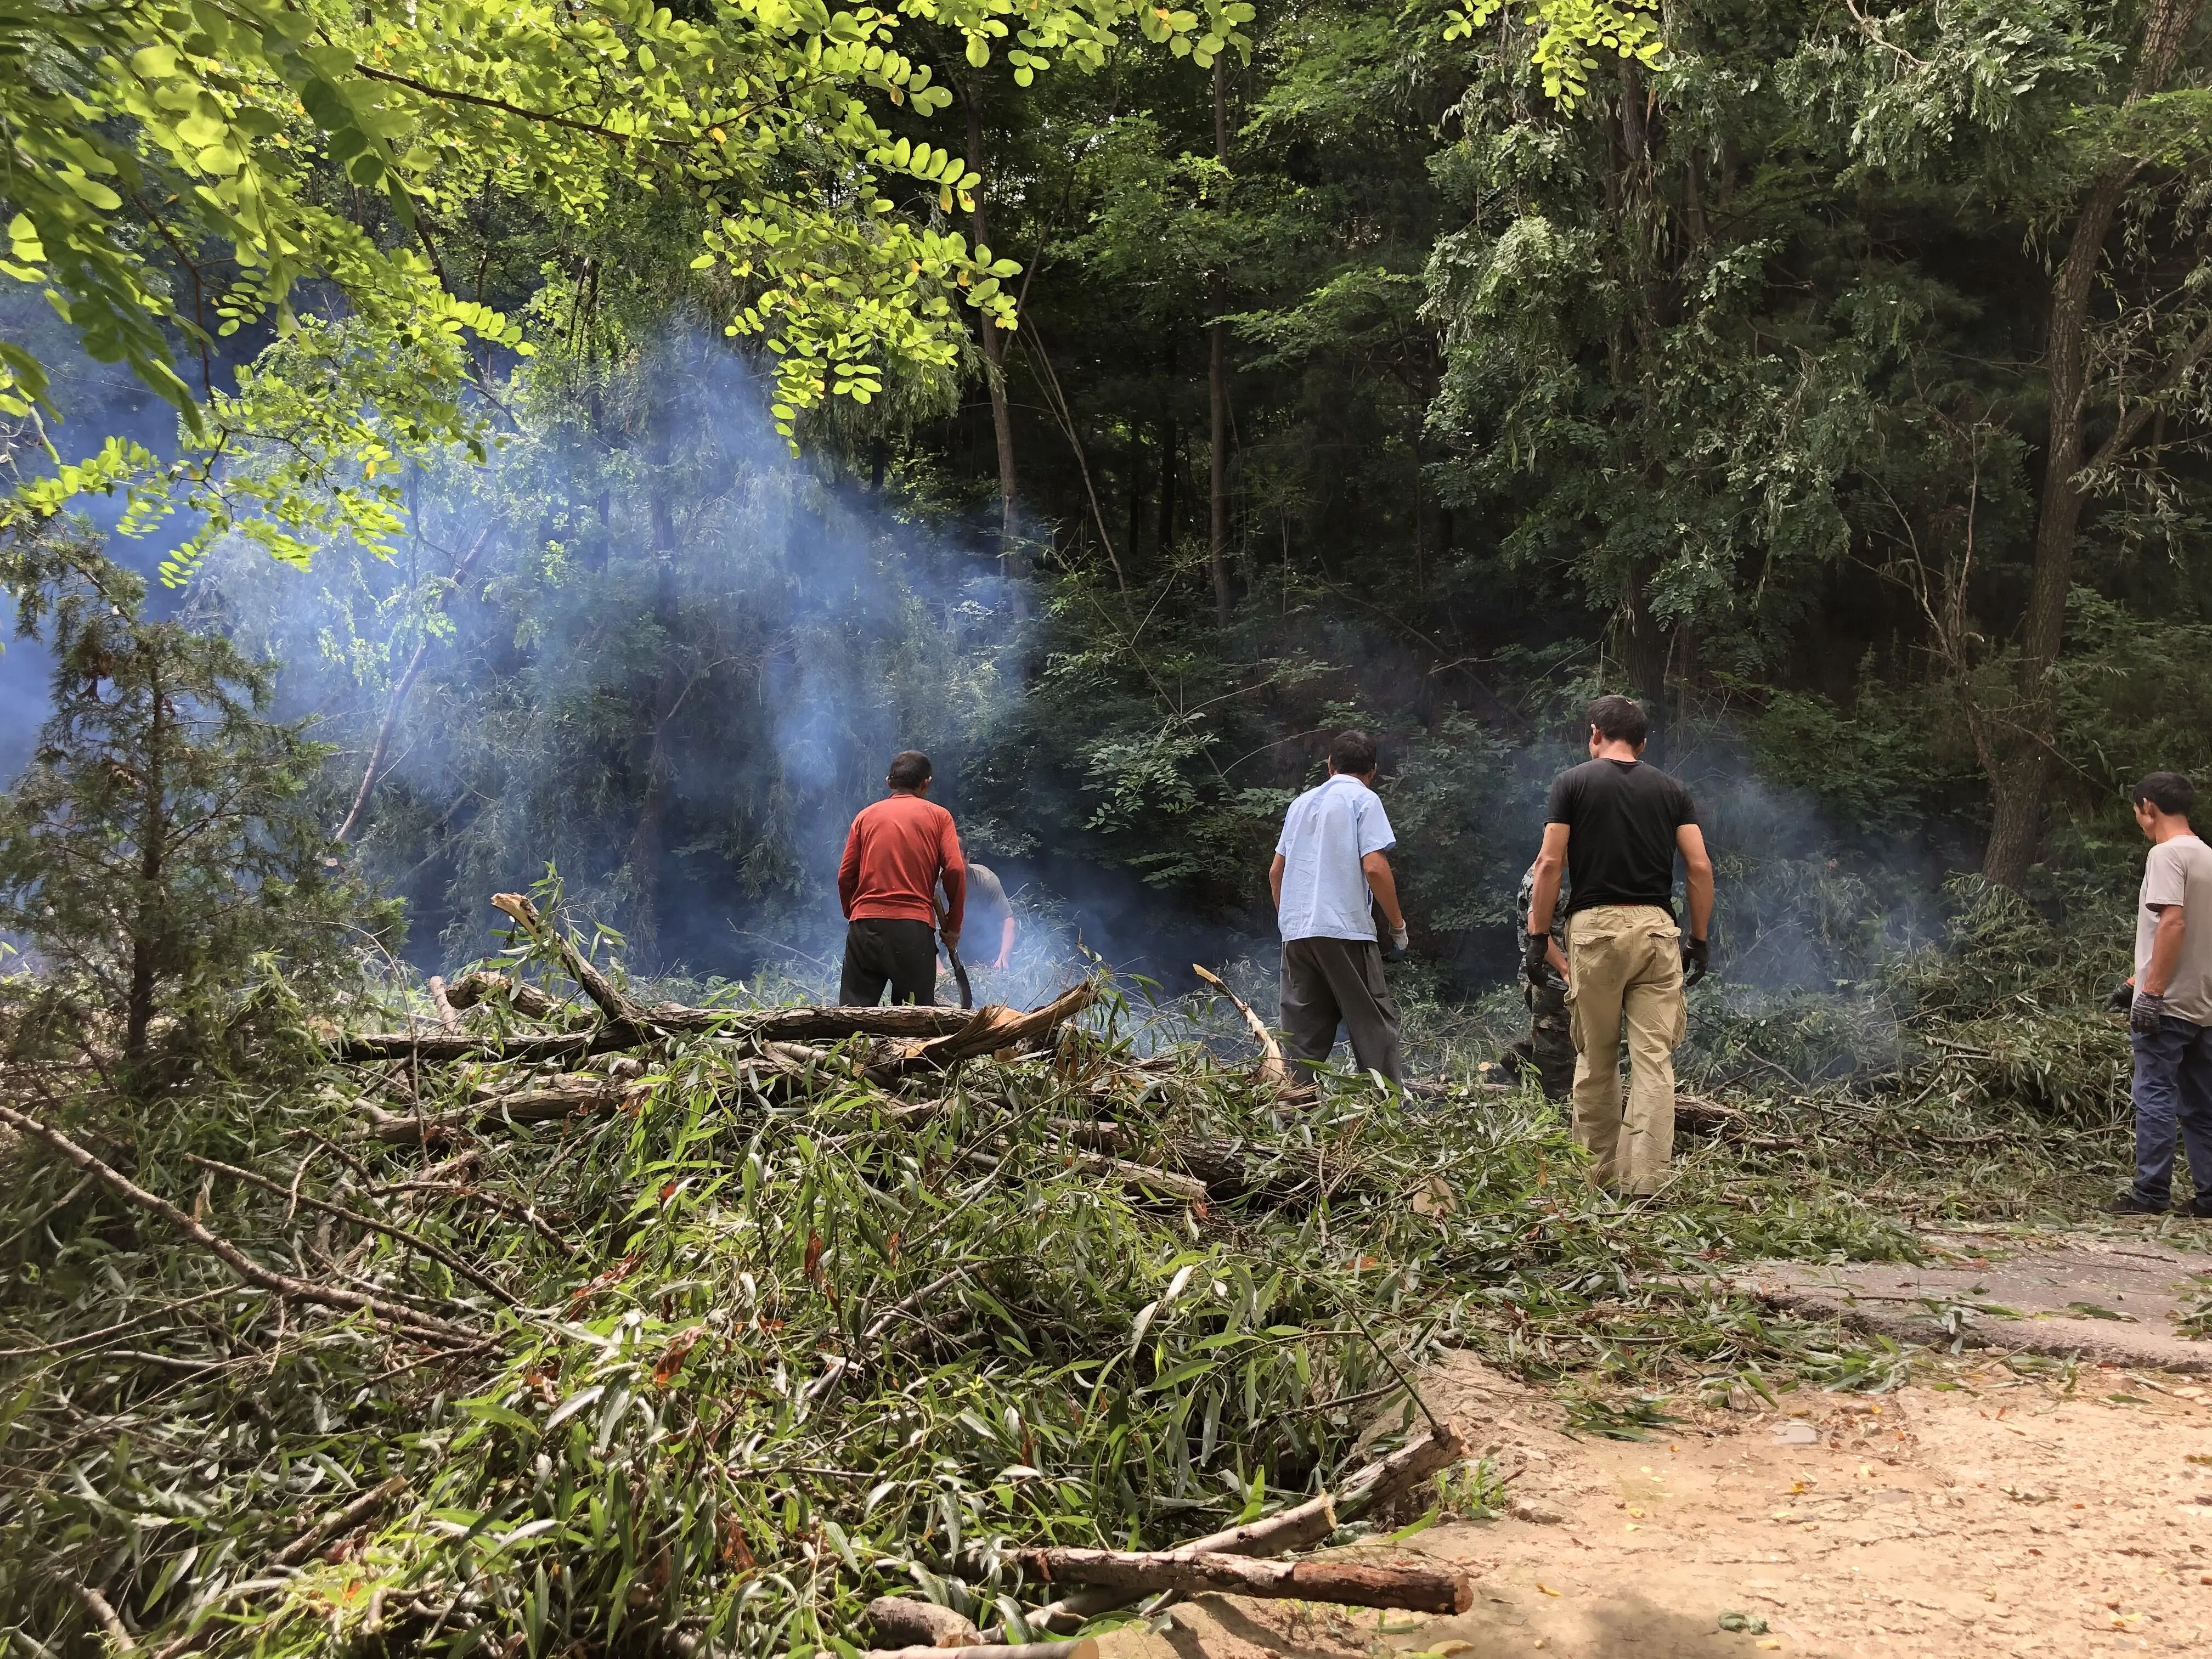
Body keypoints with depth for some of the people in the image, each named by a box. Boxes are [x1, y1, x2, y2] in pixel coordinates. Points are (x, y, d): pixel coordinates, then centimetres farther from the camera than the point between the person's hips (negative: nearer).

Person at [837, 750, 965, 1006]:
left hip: (866, 925, 2)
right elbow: (955, 870, -2)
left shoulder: (866, 815, 15)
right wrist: (953, 926, 6)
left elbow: (846, 876, 10)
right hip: (915, 927, -2)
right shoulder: (938, 816, 9)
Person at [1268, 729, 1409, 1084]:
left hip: (1295, 931, 6)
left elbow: (1276, 871, 21)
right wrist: (1397, 923, -2)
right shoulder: (1364, 799, 0)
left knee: (1305, 1033, 8)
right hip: (1345, 930, -6)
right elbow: (1374, 867, -12)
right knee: (1374, 1023, -1)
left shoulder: (1302, 802, 19)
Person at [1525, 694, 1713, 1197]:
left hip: (1596, 927, -2)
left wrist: (1538, 936, 0)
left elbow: (1551, 863, -3)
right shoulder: (1671, 789, 12)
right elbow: (1699, 867, 4)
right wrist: (1700, 940, 10)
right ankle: (1644, 1183, -4)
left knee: (1596, 1060, 9)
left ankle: (1598, 1175, 16)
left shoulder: (1573, 782, 4)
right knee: (1654, 1059, 0)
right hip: (1657, 928, 2)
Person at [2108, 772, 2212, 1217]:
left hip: (2168, 1004, -8)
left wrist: (2151, 992, -21)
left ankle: (2150, 1194, -4)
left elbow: (2173, 923, -21)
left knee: (2155, 1097, -5)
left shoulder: (2166, 854, -12)